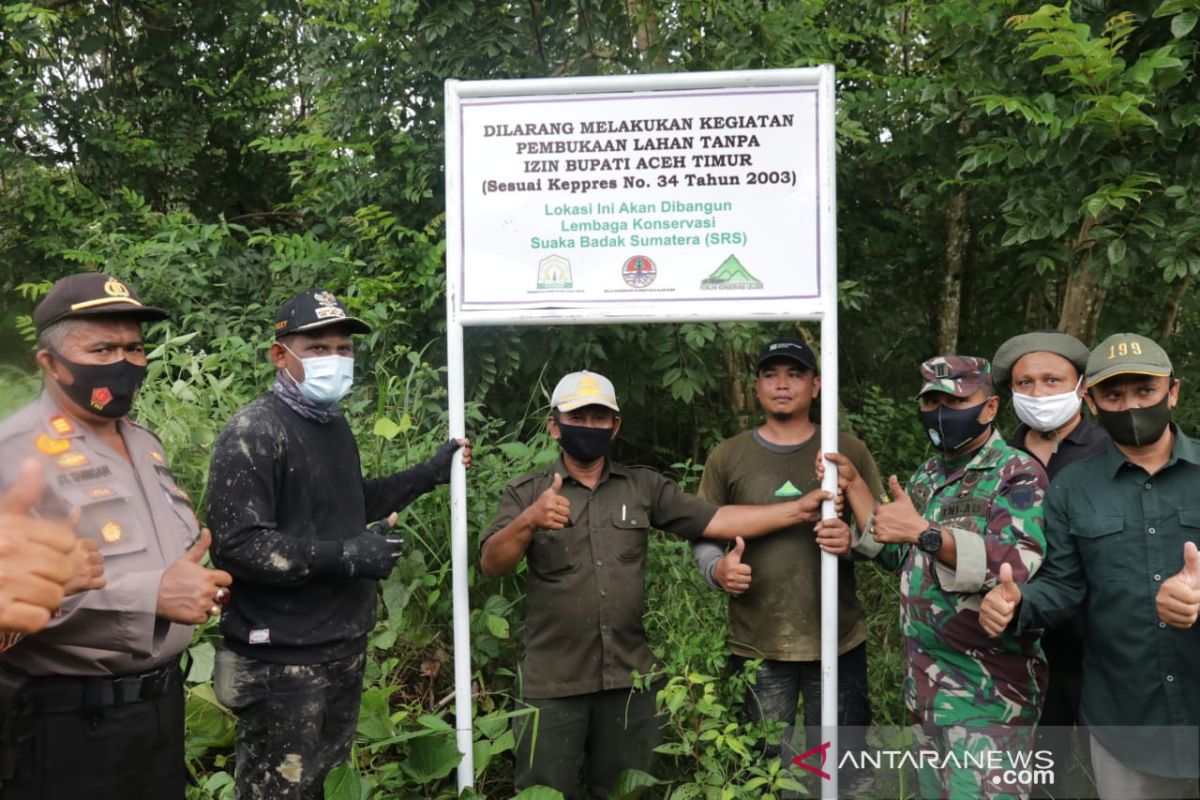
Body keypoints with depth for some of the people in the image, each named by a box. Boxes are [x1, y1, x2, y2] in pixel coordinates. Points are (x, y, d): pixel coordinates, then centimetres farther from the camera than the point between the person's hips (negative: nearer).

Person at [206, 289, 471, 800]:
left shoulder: (334, 424, 12)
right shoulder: (254, 432, -16)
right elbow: (237, 546, -23)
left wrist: (431, 473, 23)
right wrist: (343, 557, -24)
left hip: (345, 648, 8)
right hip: (283, 660, -8)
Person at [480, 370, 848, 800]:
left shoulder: (645, 486, 5)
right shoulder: (527, 493, -2)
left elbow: (715, 520, -2)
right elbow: (492, 564, -14)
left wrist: (801, 508, -12)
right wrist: (528, 522, -34)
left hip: (629, 677, 2)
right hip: (553, 682, -2)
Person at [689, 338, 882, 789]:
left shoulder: (848, 451, 4)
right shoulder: (727, 457, 4)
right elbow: (703, 536, 7)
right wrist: (718, 568, -14)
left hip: (837, 641, 0)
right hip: (756, 645, 0)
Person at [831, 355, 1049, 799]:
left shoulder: (1019, 474, -11)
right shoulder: (927, 476, 13)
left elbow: (1022, 563, -26)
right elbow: (898, 556, 17)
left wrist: (925, 532, -32)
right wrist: (854, 485, 9)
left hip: (987, 690, -8)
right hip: (925, 682, 8)